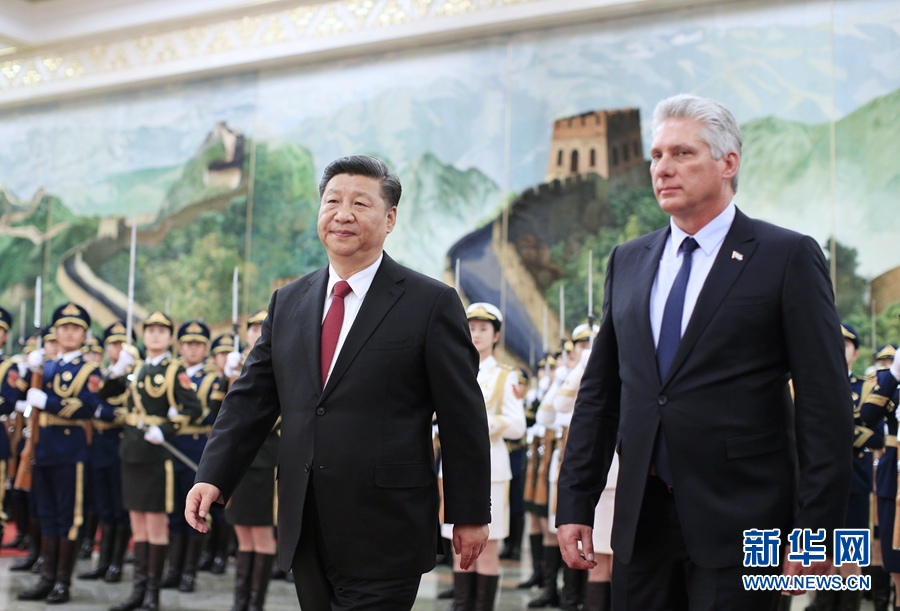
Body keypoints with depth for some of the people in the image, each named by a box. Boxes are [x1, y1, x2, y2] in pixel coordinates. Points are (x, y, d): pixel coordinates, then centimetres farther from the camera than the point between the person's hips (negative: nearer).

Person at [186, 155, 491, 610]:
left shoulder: (431, 303, -4)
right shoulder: (287, 303, 11)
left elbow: (463, 417, -3)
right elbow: (251, 398, 10)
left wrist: (470, 514, -3)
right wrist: (213, 477, -3)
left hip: (385, 535, -5)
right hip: (306, 531, 5)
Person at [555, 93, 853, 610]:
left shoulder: (789, 258, -4)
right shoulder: (628, 262, 11)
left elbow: (825, 406, -7)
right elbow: (599, 392, 12)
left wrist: (817, 529, -12)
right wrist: (576, 504, 8)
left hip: (739, 521, -4)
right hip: (642, 518, 5)